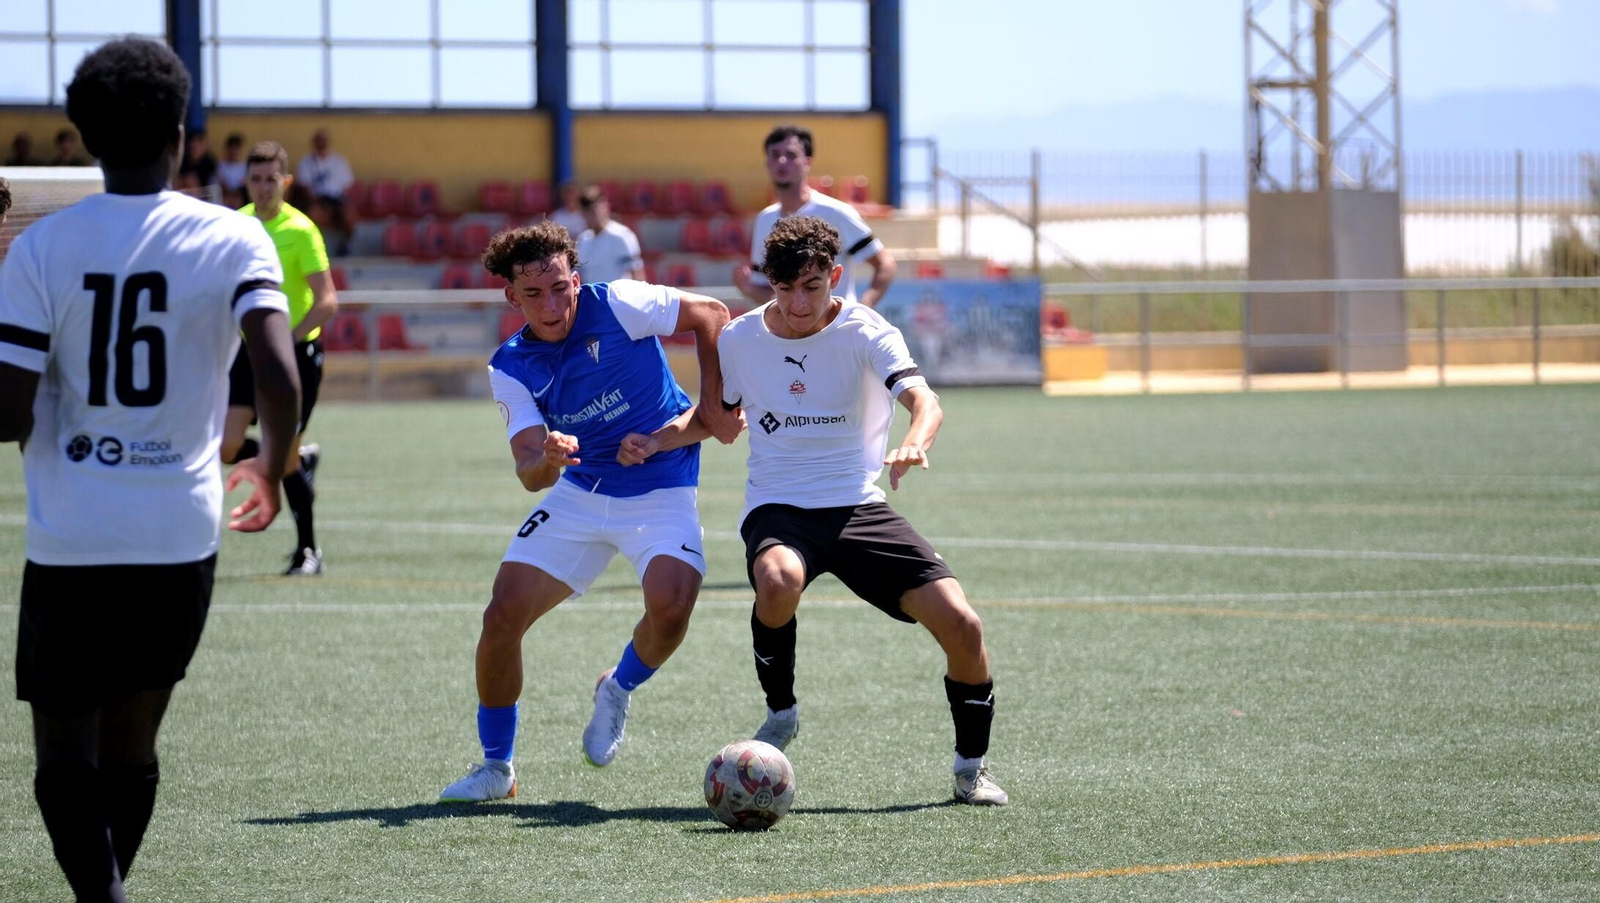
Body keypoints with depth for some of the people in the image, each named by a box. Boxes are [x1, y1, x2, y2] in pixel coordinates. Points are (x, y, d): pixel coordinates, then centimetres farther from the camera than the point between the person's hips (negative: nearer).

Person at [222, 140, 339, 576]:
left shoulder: (300, 230, -14)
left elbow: (328, 300, -17)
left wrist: (288, 340, -26)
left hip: (298, 350, -5)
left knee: (286, 460, -3)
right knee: (228, 448, -8)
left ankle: (308, 550, 16)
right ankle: (301, 459, 22)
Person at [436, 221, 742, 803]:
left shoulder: (618, 306, -16)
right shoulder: (511, 369, -6)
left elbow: (710, 314, -3)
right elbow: (531, 474, -13)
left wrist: (713, 406, -6)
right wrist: (546, 460, -37)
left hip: (661, 491, -3)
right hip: (577, 493, 3)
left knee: (670, 606, -29)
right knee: (502, 616, -8)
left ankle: (618, 690, 6)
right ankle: (495, 767, 10)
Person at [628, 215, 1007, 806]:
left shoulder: (866, 334, -8)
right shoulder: (741, 339, 2)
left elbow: (923, 400, -26)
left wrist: (915, 442, -50)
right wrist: (658, 441, 0)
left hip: (858, 507, 0)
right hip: (777, 509, 0)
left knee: (961, 625, -15)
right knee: (778, 579, -38)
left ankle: (971, 766, 11)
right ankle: (780, 712, -9)